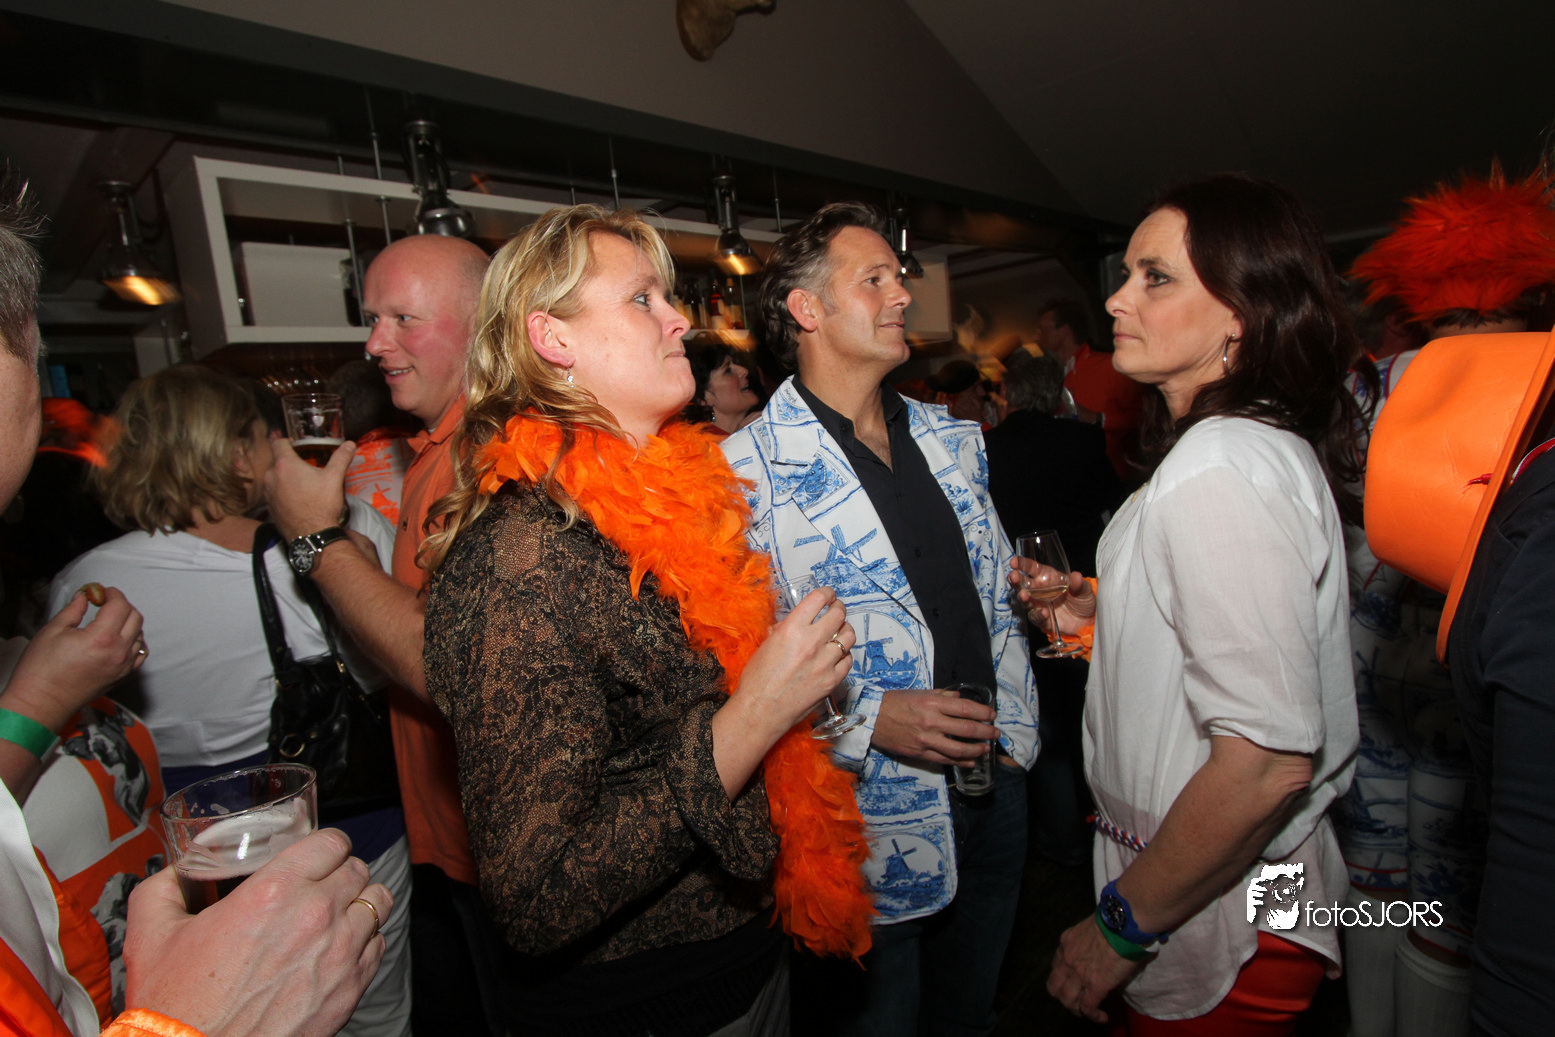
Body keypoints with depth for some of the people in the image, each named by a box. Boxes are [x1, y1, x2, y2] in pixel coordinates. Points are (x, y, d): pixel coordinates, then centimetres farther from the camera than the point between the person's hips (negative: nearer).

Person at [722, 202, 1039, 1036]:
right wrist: (869, 720, -22)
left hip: (992, 790, 6)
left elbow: (997, 591, 12)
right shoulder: (746, 469, -15)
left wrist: (1016, 729, 5)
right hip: (865, 829, -6)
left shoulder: (953, 440, 6)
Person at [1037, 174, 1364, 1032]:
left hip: (1218, 936, -9)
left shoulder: (1218, 469, -25)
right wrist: (1104, 614, 7)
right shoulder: (1273, 442, 6)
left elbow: (1267, 760, -29)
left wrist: (1123, 924, -19)